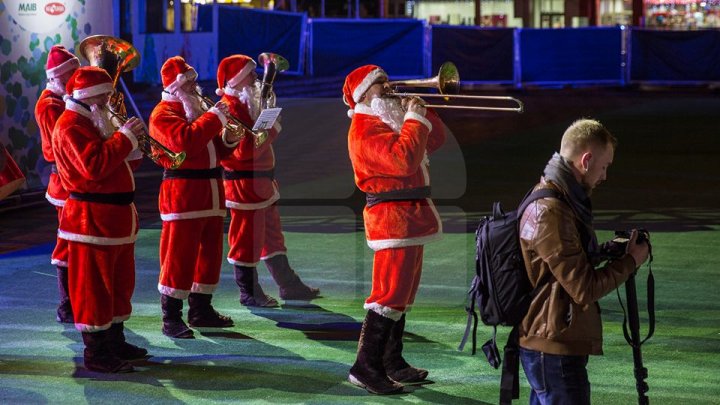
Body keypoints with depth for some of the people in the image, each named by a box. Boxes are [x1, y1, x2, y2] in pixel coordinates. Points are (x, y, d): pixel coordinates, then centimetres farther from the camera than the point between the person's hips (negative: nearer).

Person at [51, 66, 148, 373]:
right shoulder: (70, 126, -15)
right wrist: (125, 136, -23)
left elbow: (114, 161, 19)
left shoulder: (92, 121, 18)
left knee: (120, 282, 17)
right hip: (92, 219, -10)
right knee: (93, 285, -5)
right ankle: (96, 353, 0)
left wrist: (129, 140, 3)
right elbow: (95, 166, -28)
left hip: (116, 215, 10)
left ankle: (114, 340, 28)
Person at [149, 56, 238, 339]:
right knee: (179, 255, -8)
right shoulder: (163, 113, -7)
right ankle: (171, 318, -5)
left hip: (211, 191, 9)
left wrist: (228, 140, 4)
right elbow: (184, 141, -26)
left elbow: (215, 151, 25)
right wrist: (213, 117, -21)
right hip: (182, 191, -9)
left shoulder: (198, 107, 22)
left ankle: (201, 310, 23)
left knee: (210, 253, 12)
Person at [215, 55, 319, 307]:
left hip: (261, 180, 11)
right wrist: (272, 130, -19)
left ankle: (289, 285, 24)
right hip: (244, 182, -11)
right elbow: (244, 149, -25)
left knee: (272, 234, 16)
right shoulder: (230, 108, -17)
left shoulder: (249, 103, 15)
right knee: (247, 239, -1)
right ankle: (249, 293, 8)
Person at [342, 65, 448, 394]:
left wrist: (421, 111, 7)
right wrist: (415, 118, -18)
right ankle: (365, 368, -11)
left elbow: (436, 139, 20)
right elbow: (404, 160, -28)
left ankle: (392, 362, 21)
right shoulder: (365, 129, -14)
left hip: (412, 216, 10)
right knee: (389, 295, -13)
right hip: (392, 217, -10)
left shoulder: (391, 119, 18)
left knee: (402, 295, 14)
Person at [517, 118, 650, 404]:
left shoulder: (553, 199, 12)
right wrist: (629, 262, -7)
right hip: (554, 351, -11)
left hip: (544, 346, 11)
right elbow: (584, 289, -20)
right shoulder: (550, 212, -21)